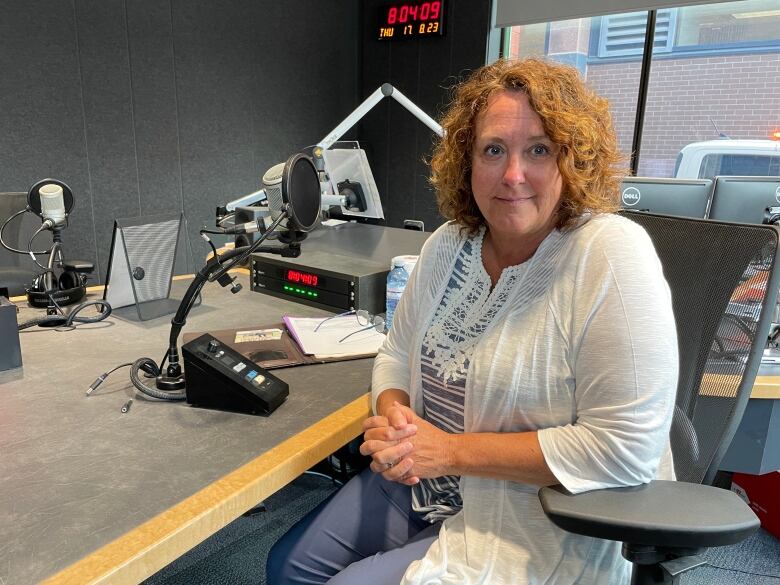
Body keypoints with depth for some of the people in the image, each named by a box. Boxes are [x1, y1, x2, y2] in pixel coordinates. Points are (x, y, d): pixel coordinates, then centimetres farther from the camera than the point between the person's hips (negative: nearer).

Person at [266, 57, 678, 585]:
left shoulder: (612, 254, -20)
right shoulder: (449, 244, 0)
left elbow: (624, 448, -23)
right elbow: (398, 357, 8)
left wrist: (450, 450, -22)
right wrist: (393, 421, -14)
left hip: (540, 523, -5)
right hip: (424, 485, 6)